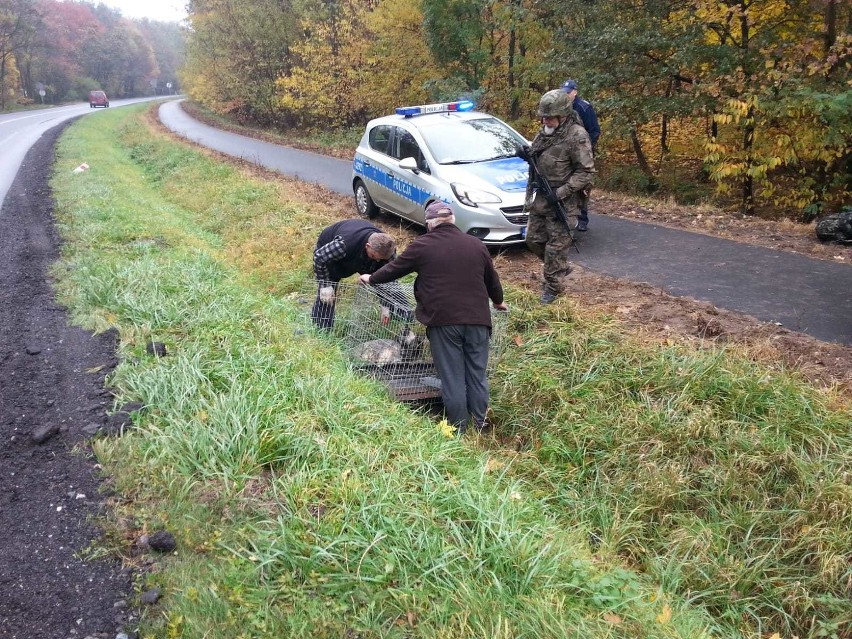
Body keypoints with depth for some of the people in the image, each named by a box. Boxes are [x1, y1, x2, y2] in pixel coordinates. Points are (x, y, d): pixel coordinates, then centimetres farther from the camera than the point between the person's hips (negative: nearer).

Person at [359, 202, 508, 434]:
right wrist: (498, 301, 40)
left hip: (443, 320, -3)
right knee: (477, 374, 12)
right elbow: (492, 278, 22)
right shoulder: (476, 245, 11)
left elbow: (395, 268, 11)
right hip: (478, 319, 3)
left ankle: (459, 428, 10)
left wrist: (371, 279, 29)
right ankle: (481, 423, 18)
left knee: (452, 376, 4)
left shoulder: (422, 245, 0)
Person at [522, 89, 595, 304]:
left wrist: (561, 192, -22)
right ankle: (562, 267, 36)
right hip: (538, 198, 8)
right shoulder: (546, 131, 7)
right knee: (534, 239, 15)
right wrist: (527, 153, 0)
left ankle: (553, 286, 14)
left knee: (556, 244, 0)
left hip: (559, 202, -8)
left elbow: (586, 172, -16)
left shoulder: (576, 136, -16)